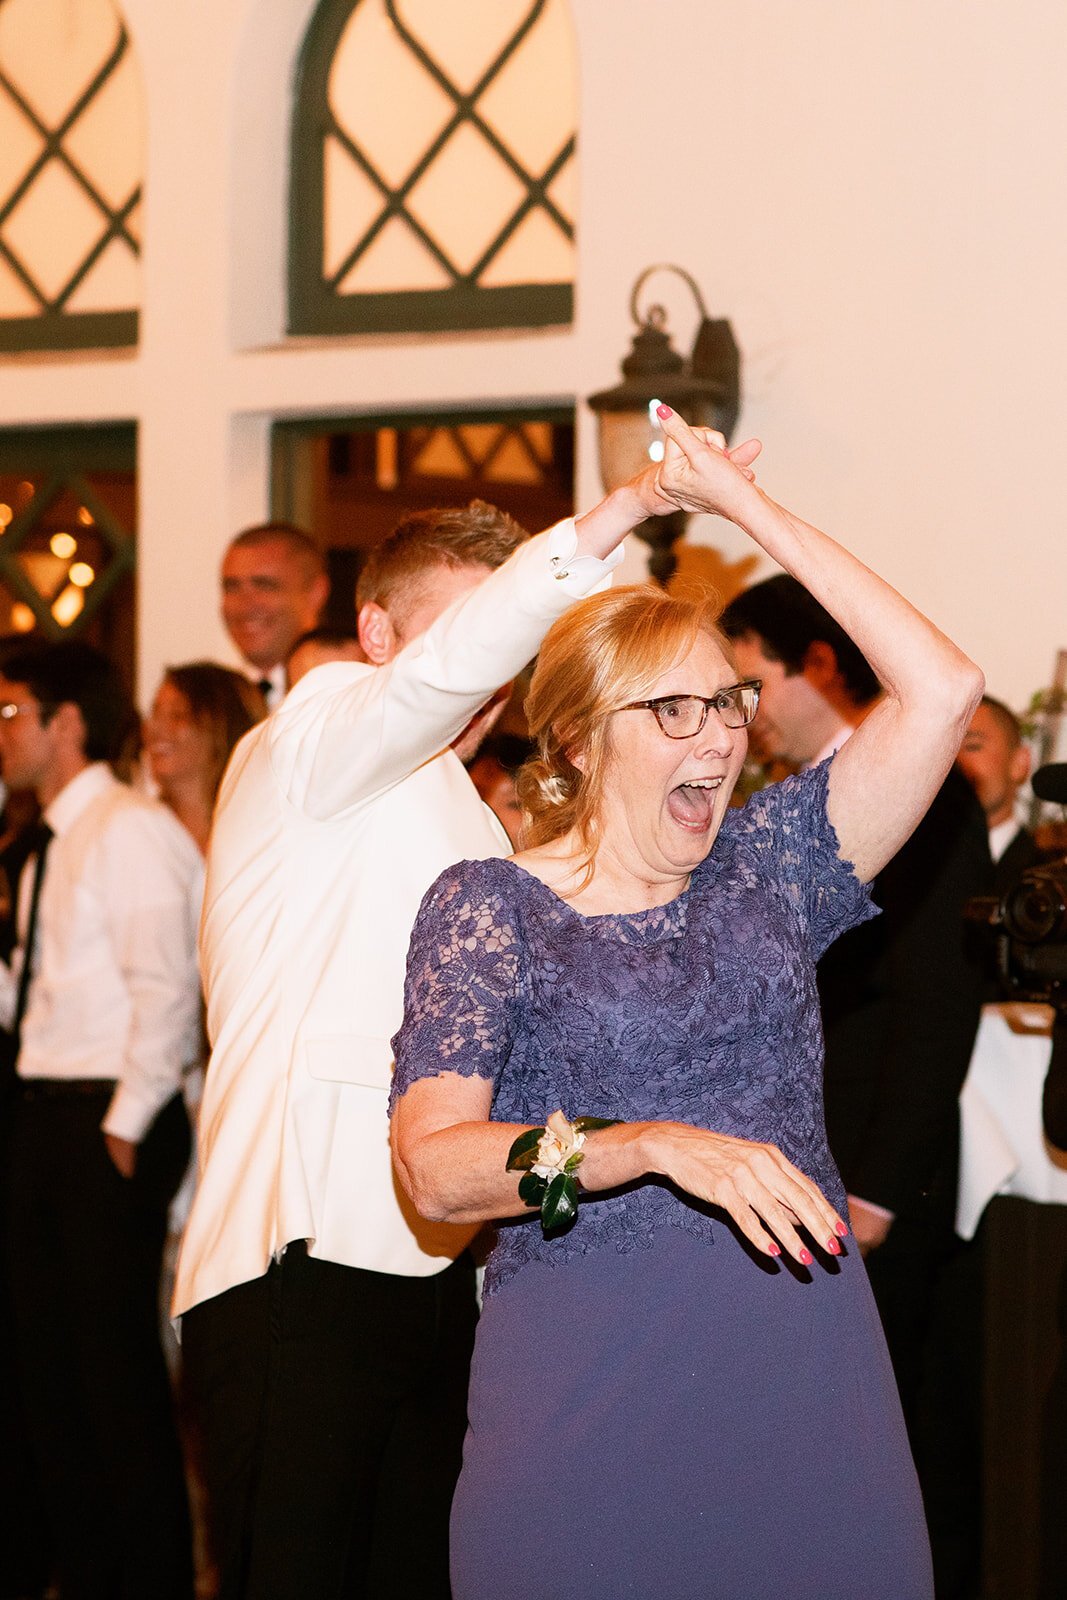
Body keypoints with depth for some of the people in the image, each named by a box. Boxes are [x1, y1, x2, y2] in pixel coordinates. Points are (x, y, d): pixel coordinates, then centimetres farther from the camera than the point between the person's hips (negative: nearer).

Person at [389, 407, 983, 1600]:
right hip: (590, 1378, -3)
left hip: (805, 1365, 3)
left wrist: (745, 503, 3)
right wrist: (659, 1146, -25)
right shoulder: (488, 907, 1)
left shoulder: (765, 868, 11)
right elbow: (434, 1167, -11)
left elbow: (940, 692, 1)